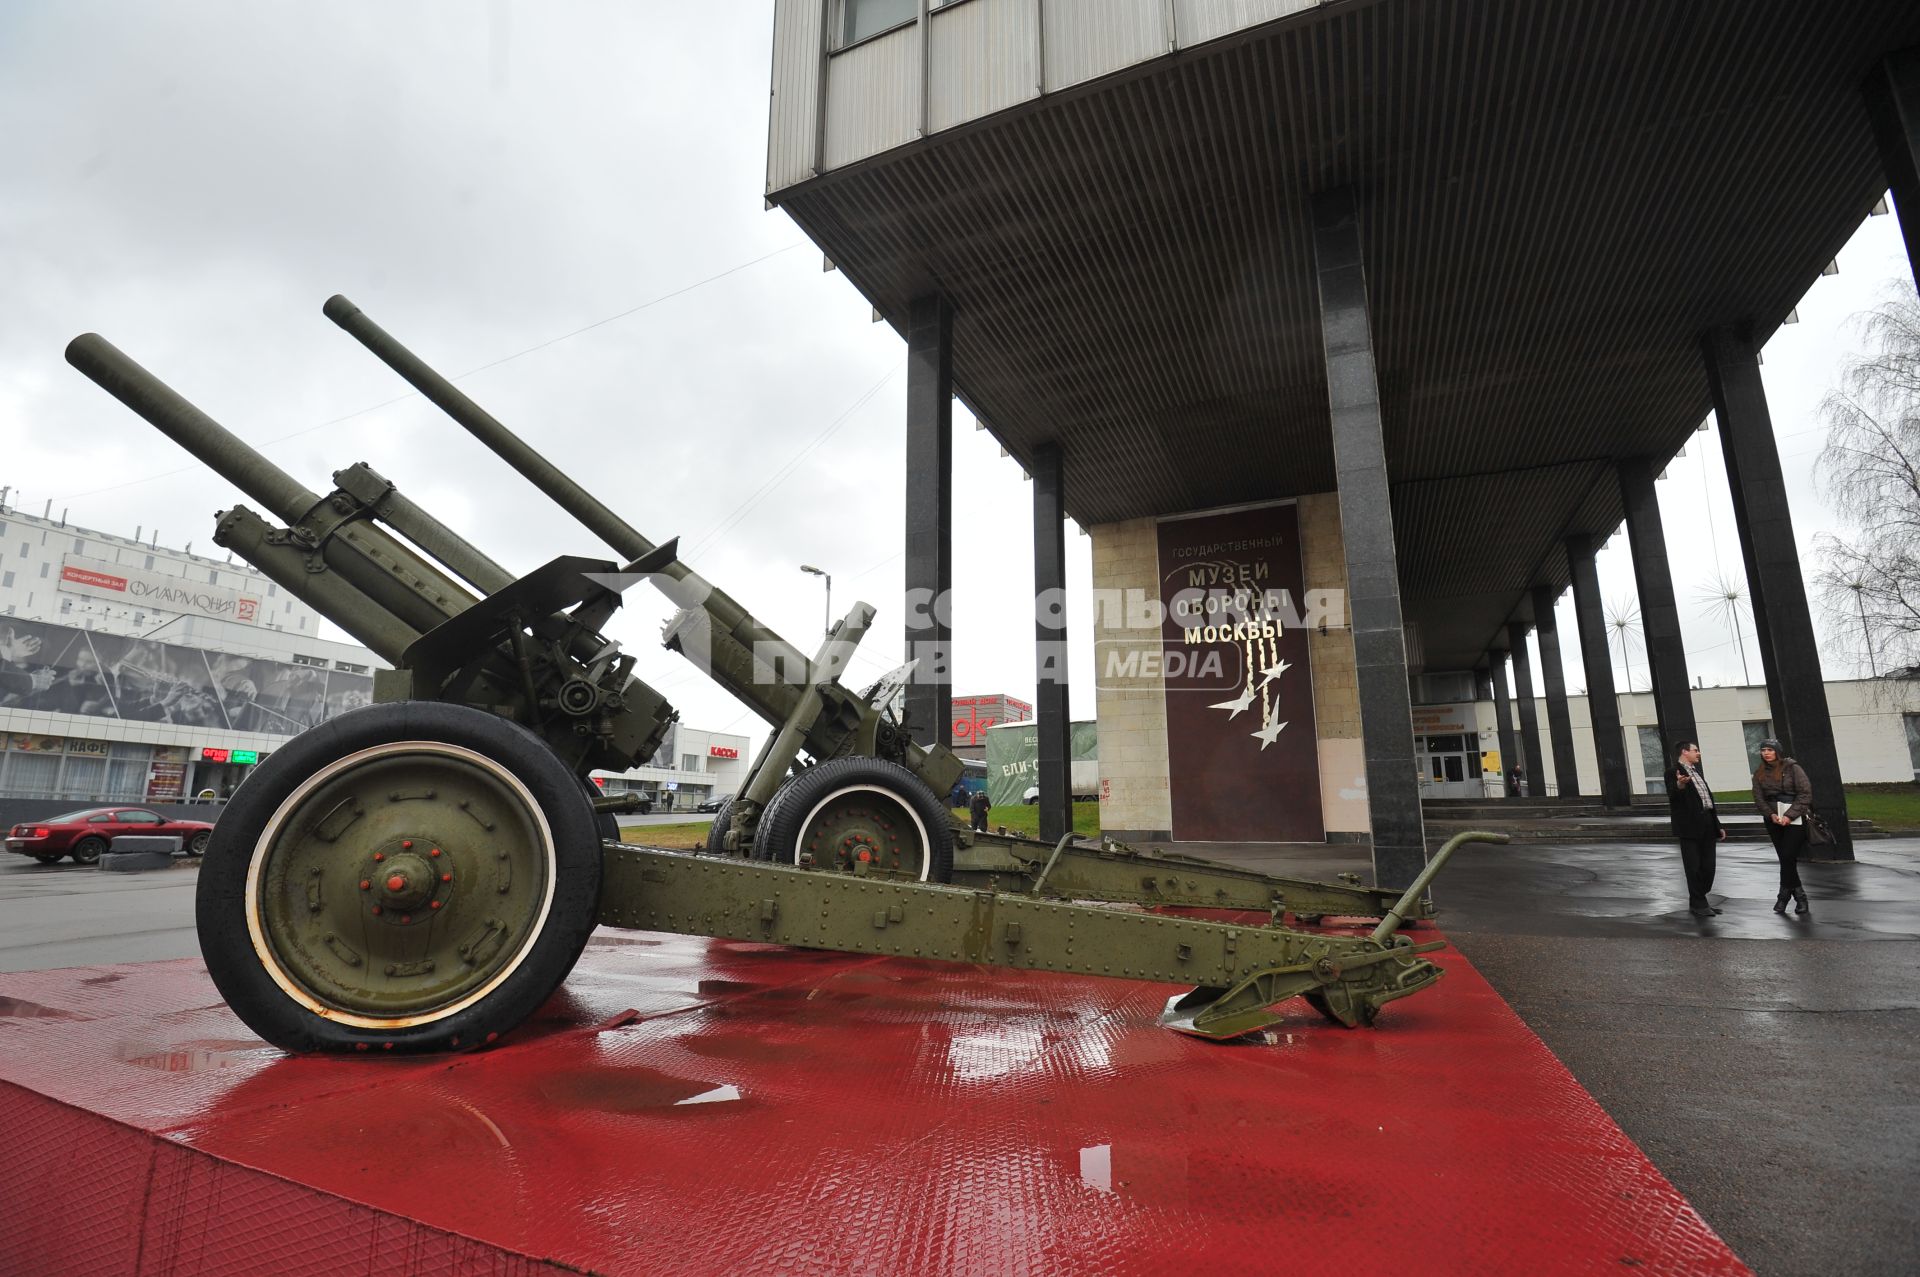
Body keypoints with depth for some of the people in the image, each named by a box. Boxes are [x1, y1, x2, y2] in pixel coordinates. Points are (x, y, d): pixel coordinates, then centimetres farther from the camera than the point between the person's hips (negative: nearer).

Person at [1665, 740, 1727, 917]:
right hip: (1690, 827, -9)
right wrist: (1679, 786, -43)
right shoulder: (1673, 773, -8)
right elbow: (1673, 797, -21)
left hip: (1707, 826, 9)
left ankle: (1699, 902, 22)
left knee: (1708, 867, 11)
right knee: (1694, 867, -3)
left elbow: (1708, 798, 23)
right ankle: (1697, 904, 5)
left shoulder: (1697, 772, 20)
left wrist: (1717, 825, 22)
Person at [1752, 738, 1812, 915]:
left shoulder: (1792, 768, -4)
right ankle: (1799, 897, 16)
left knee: (1788, 858, -9)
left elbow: (1805, 794, -9)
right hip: (1773, 821, 4)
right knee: (1785, 859, 6)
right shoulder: (1759, 773, 8)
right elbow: (1758, 798, 6)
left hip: (1794, 820, -4)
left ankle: (1784, 896, 3)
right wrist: (1771, 815, -10)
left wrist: (1789, 816, -15)